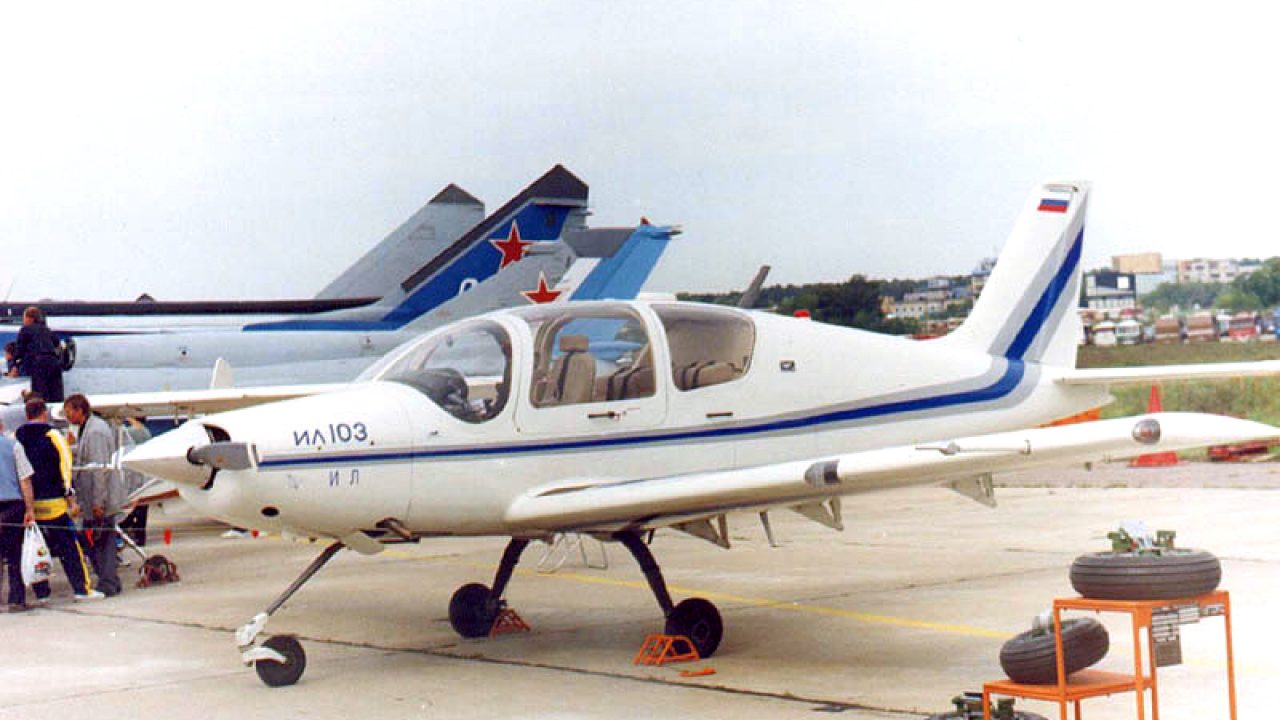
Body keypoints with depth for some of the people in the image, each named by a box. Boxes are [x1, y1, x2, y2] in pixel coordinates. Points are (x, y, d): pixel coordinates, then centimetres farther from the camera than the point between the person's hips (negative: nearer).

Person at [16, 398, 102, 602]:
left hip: (28, 505, 4)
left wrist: (28, 507, 13)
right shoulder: (52, 436, -4)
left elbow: (22, 475, 9)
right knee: (69, 546, 1)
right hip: (54, 504, -4)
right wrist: (71, 499, -5)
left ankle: (41, 592, 10)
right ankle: (83, 588, 0)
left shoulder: (16, 438, 6)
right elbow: (65, 469, -8)